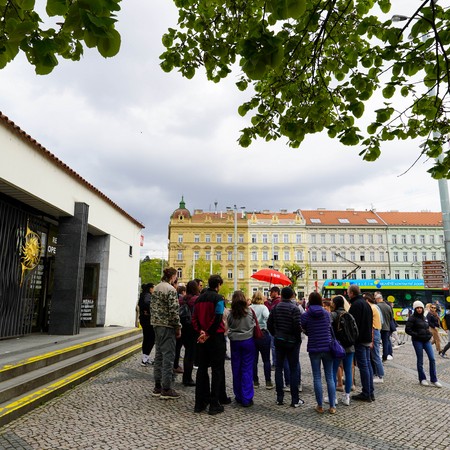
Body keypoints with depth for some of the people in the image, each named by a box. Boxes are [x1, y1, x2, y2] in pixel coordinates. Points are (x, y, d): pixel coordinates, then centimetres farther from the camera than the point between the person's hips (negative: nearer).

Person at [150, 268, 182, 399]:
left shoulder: (156, 287, 11)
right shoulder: (171, 289, -15)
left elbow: (152, 307, 15)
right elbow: (173, 310, -18)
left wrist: (154, 320, 19)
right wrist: (178, 327, -10)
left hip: (157, 325, 9)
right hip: (167, 326, -9)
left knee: (159, 355, 14)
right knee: (168, 356, -2)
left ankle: (157, 386, 22)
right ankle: (166, 389, 4)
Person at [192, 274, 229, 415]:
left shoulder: (199, 298, 11)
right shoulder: (218, 298, -10)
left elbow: (194, 318, 5)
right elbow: (217, 318, -20)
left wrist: (200, 332, -5)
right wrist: (208, 333, -13)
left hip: (201, 338, 6)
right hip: (216, 337, -6)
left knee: (202, 369, 12)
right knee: (217, 370, 3)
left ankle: (199, 403, 16)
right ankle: (214, 404, 4)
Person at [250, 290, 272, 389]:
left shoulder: (249, 308, 0)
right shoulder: (263, 307, -9)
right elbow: (267, 316, -27)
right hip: (263, 334, -3)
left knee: (254, 360, 11)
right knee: (266, 360, 7)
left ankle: (255, 381, 17)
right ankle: (268, 382, 8)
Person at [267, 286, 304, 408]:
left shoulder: (275, 307, 1)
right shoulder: (294, 308, -13)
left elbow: (269, 324, 2)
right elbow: (297, 326, -19)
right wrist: (298, 338, -3)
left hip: (279, 341, 4)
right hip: (292, 342, -3)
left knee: (278, 368, 11)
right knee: (293, 369, 5)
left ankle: (279, 398, 15)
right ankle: (295, 400, 9)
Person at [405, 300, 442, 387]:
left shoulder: (424, 317, 12)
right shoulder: (412, 318, -8)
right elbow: (407, 330, -12)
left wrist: (429, 334, 5)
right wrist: (416, 335, -16)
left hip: (426, 340, 6)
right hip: (417, 341, -6)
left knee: (432, 359, 0)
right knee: (420, 361, 3)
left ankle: (434, 379, 10)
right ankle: (422, 379, 17)